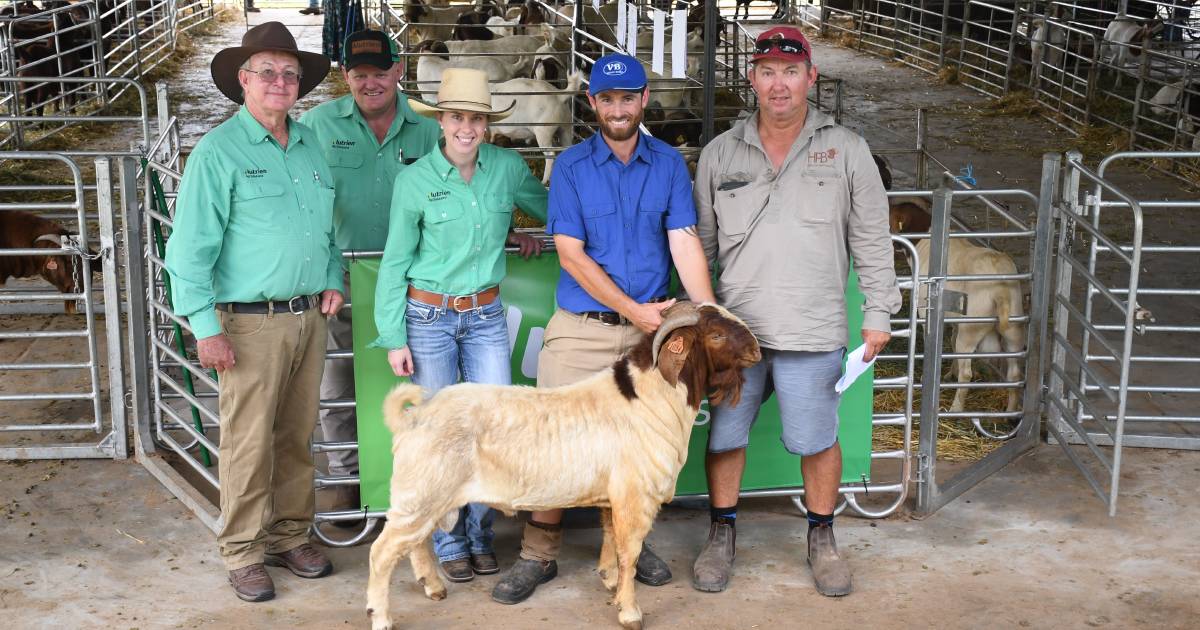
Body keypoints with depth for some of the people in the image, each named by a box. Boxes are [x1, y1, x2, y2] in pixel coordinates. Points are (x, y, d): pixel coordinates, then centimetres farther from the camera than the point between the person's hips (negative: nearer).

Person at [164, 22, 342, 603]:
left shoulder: (310, 144, 11)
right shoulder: (218, 151, -8)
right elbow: (191, 246, -11)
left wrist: (332, 280, 9)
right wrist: (205, 328, -15)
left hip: (309, 317, 6)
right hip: (252, 321, -6)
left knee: (296, 438, 13)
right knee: (249, 445, 0)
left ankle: (290, 536, 26)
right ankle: (243, 554, 12)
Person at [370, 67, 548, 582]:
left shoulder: (508, 168, -2)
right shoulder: (415, 180, -8)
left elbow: (548, 206, 20)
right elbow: (395, 262, -3)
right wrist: (394, 338, -4)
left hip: (486, 314, 3)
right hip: (429, 316, -2)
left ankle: (479, 534, 21)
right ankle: (450, 542, 20)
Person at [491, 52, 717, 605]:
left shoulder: (669, 164, 3)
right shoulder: (571, 166, -3)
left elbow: (684, 242, -4)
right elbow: (571, 254, -8)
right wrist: (634, 309, -14)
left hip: (650, 328, 2)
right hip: (580, 327, -2)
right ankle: (539, 555, 12)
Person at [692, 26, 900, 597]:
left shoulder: (846, 150, 1)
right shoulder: (719, 154, 6)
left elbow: (871, 239, 4)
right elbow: (701, 242, 11)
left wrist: (879, 312, 2)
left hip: (813, 333, -2)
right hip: (734, 328, 2)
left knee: (817, 441, 7)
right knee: (725, 435, 10)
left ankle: (822, 539, 28)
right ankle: (721, 534, 29)